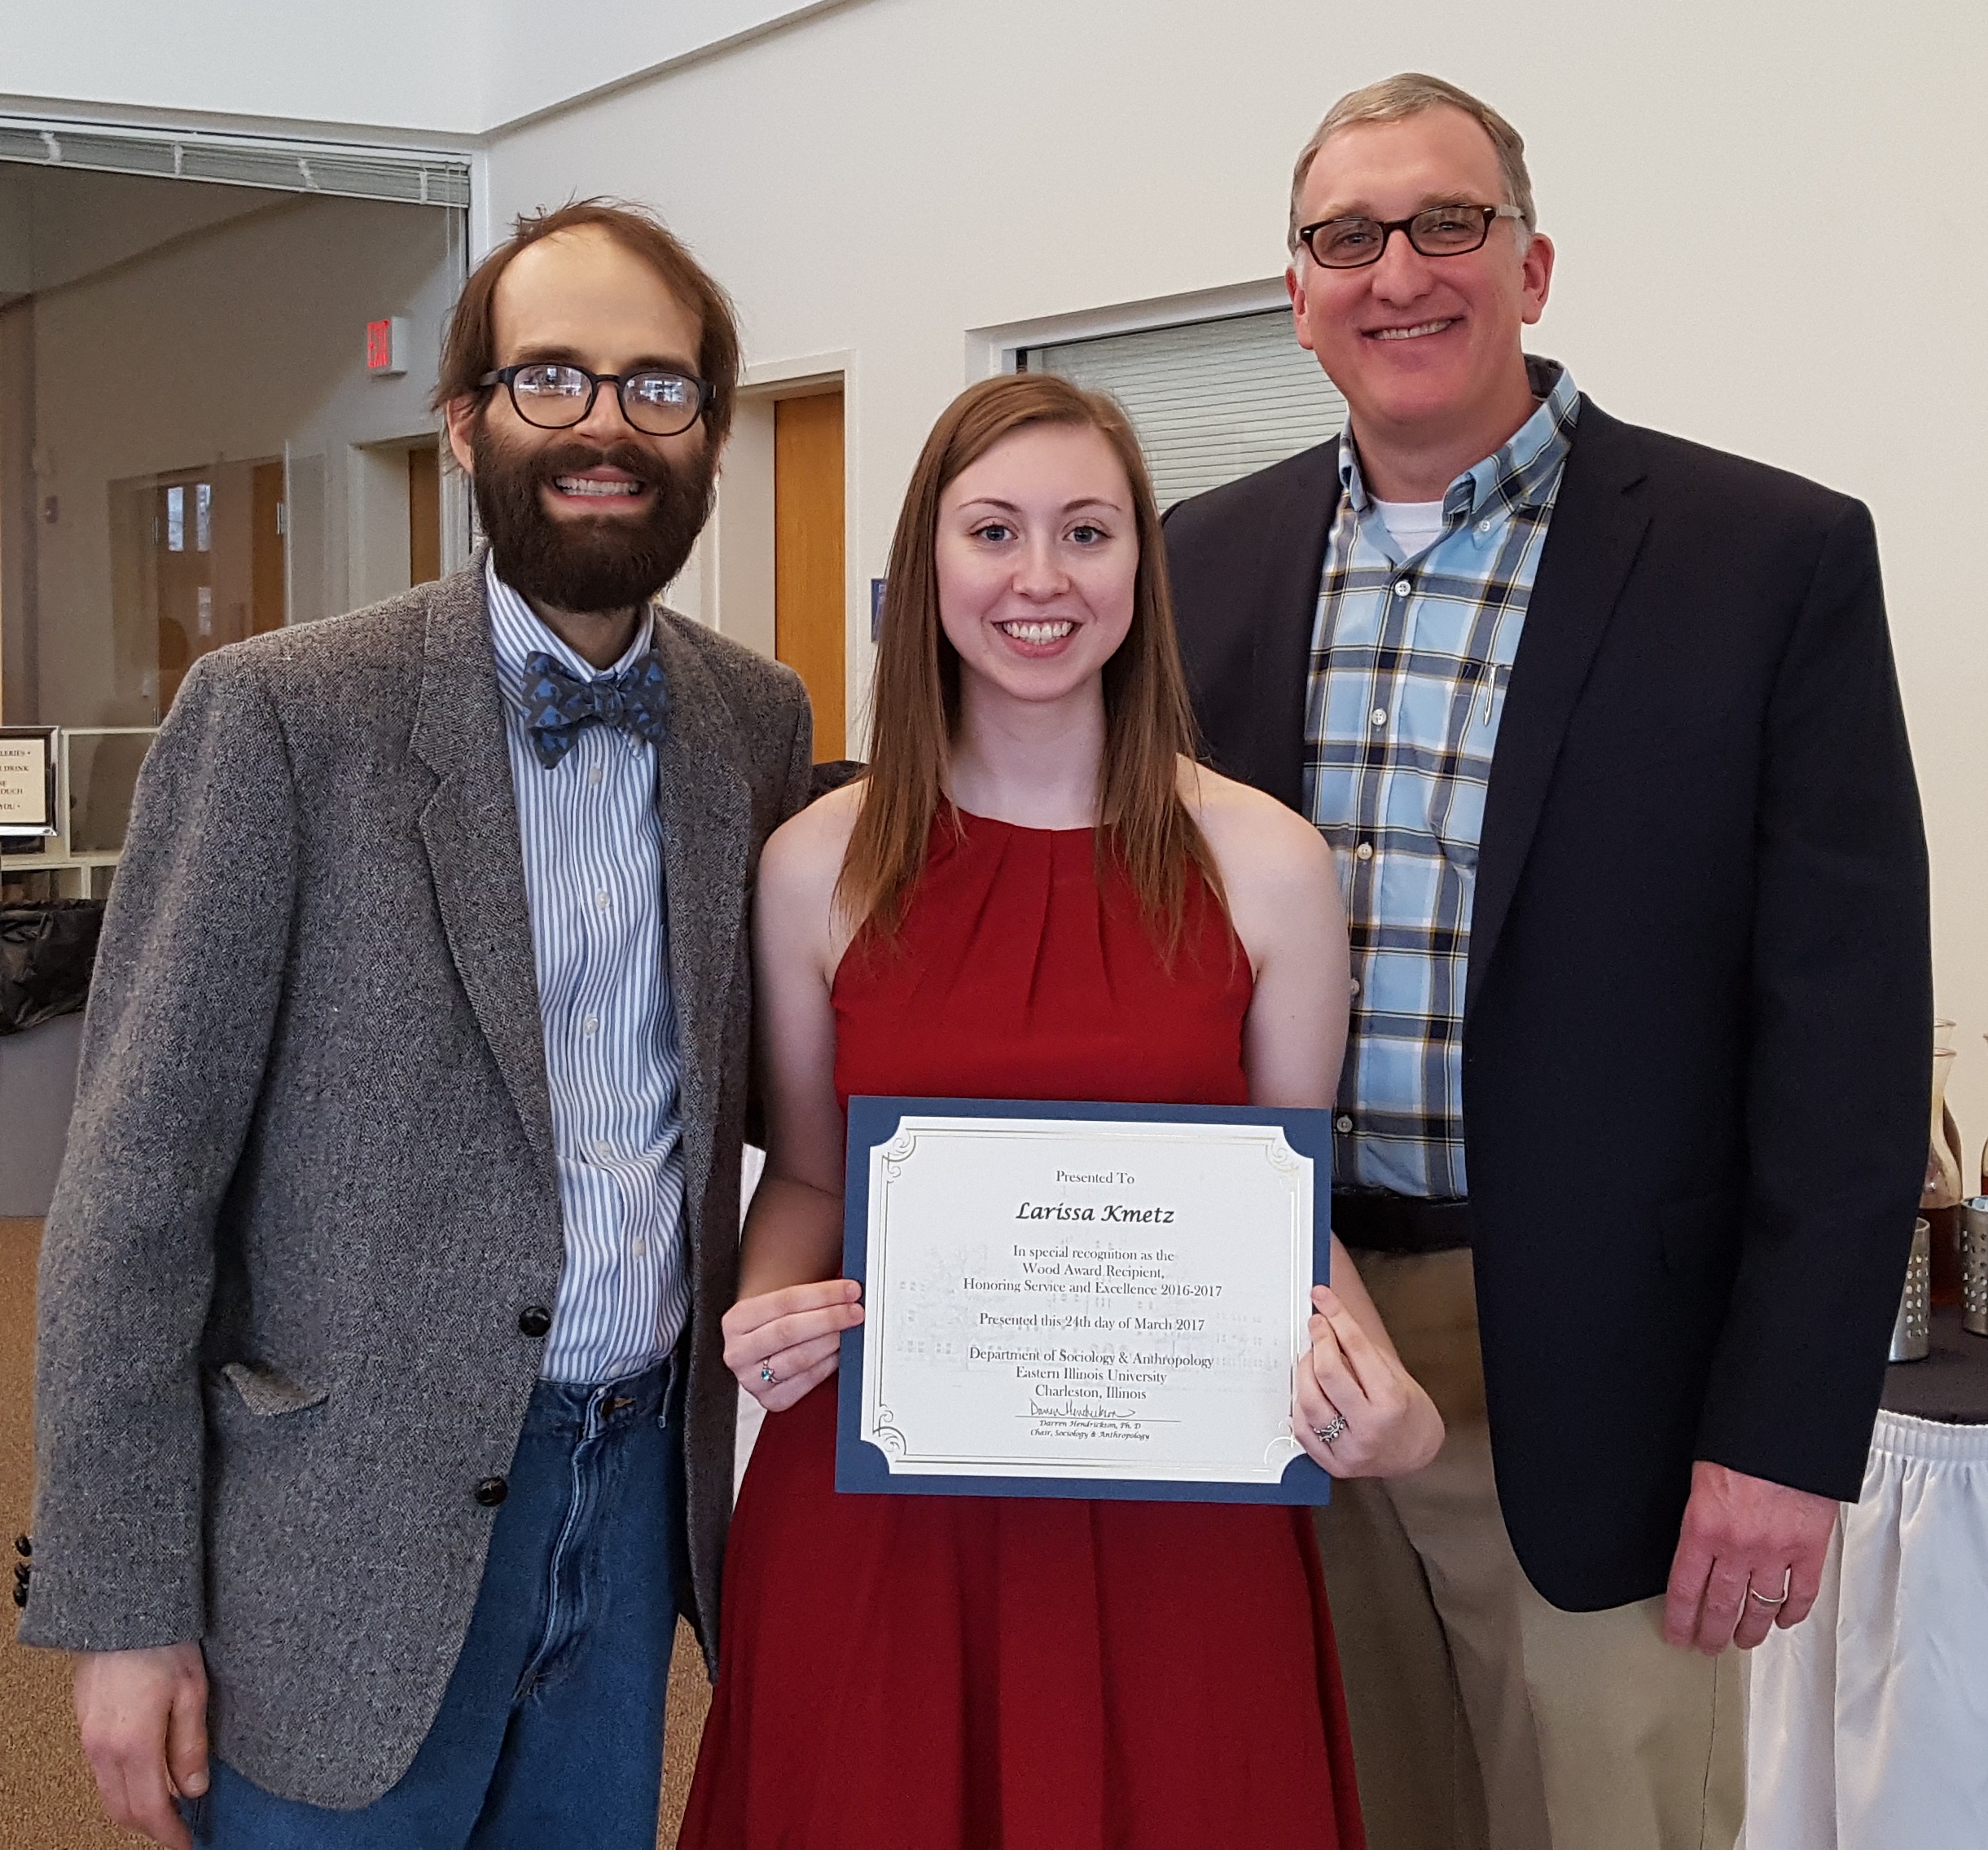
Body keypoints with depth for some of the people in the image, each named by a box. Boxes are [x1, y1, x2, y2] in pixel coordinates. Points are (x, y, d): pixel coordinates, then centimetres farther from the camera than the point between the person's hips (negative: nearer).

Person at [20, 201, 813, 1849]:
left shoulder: (760, 720, 2)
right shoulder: (284, 712, -12)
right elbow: (136, 1183, -11)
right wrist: (124, 1609, -12)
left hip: (642, 1477, 5)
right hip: (360, 1513, -4)